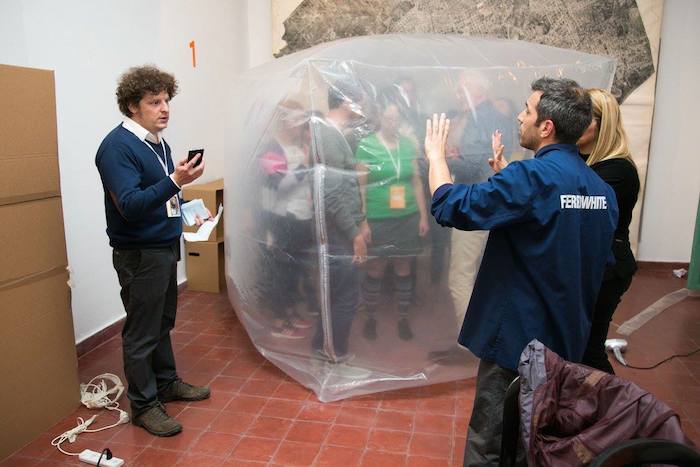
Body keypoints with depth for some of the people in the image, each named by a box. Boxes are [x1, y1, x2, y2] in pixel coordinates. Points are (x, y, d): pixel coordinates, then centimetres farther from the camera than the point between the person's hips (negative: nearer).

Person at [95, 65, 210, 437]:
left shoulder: (157, 142, 10)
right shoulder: (117, 146, -17)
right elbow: (130, 205, -27)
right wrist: (175, 181, -35)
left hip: (166, 246, 9)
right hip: (138, 253, -9)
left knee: (163, 322, 20)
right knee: (142, 331, 3)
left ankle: (166, 382, 36)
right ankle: (143, 404, 18)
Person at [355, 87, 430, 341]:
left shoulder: (408, 144, 6)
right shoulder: (366, 146, -5)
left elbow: (417, 182, 10)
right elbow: (360, 187, -6)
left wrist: (424, 215, 8)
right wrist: (362, 221, -10)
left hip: (407, 218, 3)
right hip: (378, 219, -3)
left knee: (403, 269, 11)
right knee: (375, 270, 6)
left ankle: (403, 319, 25)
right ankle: (371, 319, 23)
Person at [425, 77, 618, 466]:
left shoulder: (532, 176, -22)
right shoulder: (602, 189, 4)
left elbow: (450, 206, -23)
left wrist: (435, 153, -5)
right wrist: (505, 178, 13)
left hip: (517, 339, -8)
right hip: (568, 342, 9)